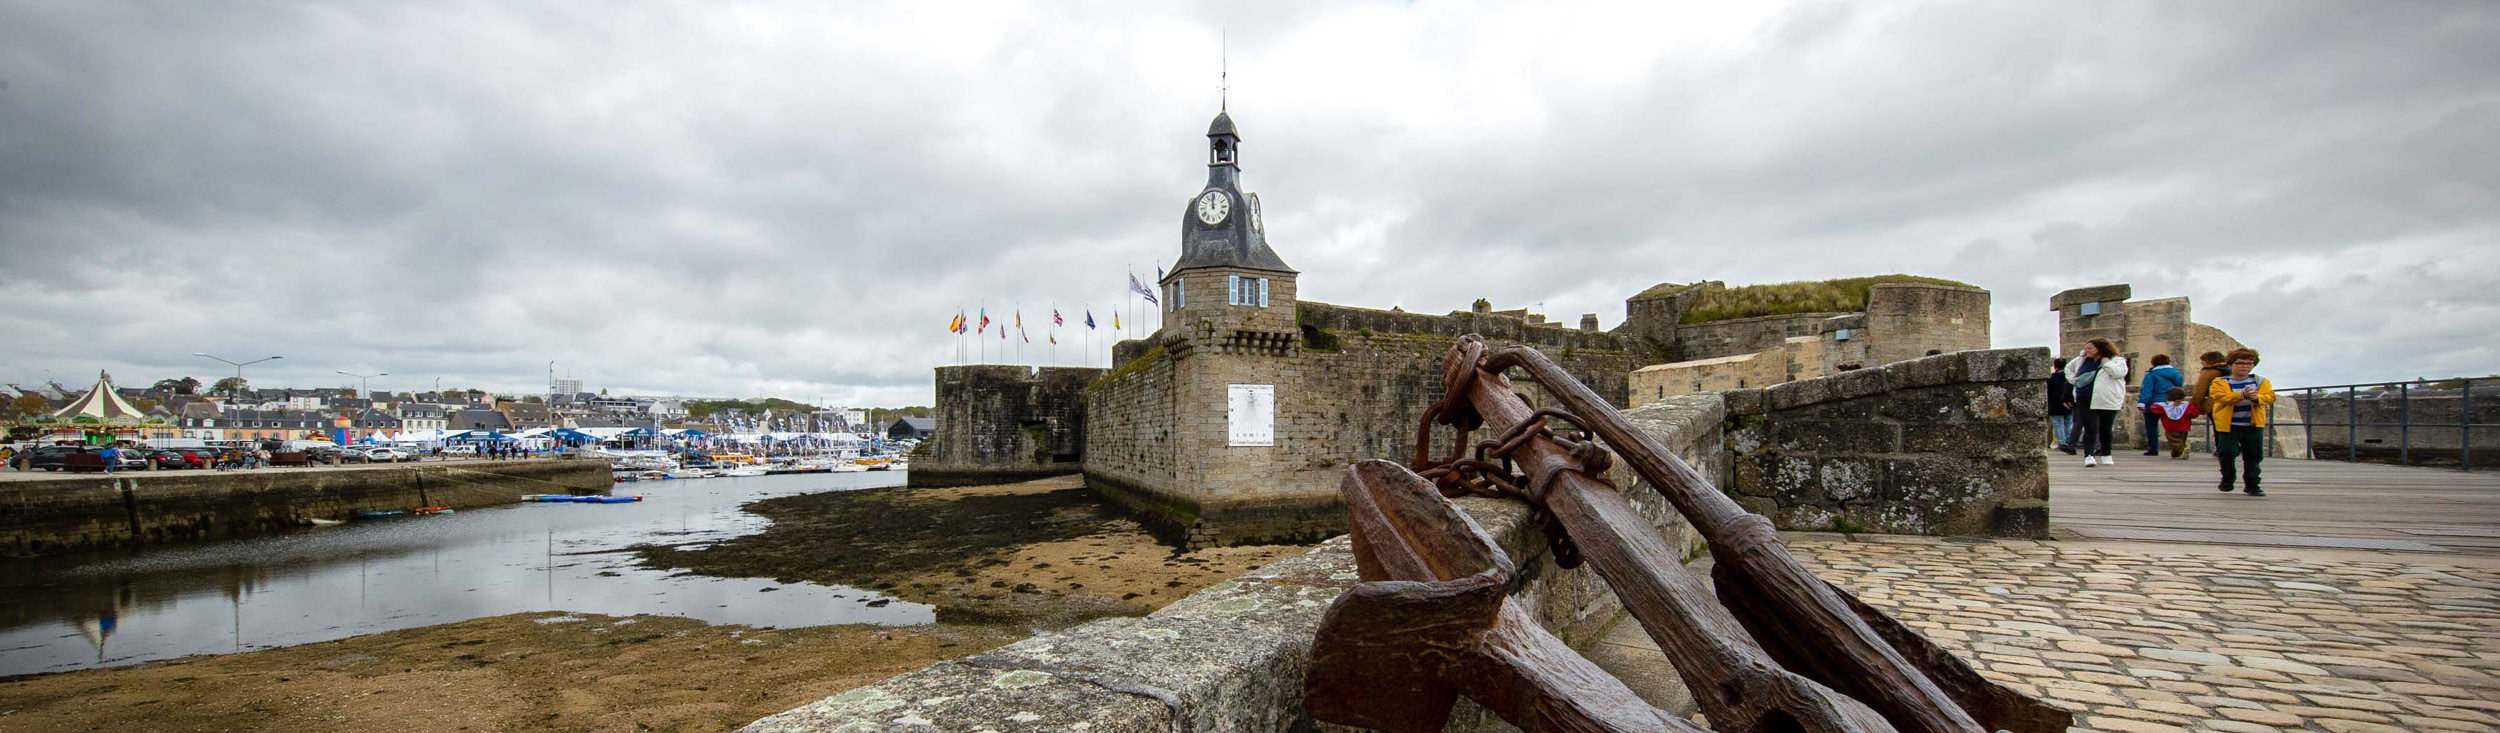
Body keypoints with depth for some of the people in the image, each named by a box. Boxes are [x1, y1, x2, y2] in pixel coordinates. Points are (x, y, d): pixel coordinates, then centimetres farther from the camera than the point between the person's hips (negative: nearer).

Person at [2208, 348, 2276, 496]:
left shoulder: (2261, 382, 7)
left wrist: (2257, 398, -28)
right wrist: (2242, 395, -33)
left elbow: (2270, 396, -6)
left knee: (2254, 456, 5)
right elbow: (2220, 396, -19)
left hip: (2254, 425, 3)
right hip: (2229, 425, -3)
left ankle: (2253, 485, 15)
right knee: (2227, 453, -3)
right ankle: (2227, 479, 19)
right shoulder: (2221, 382, -3)